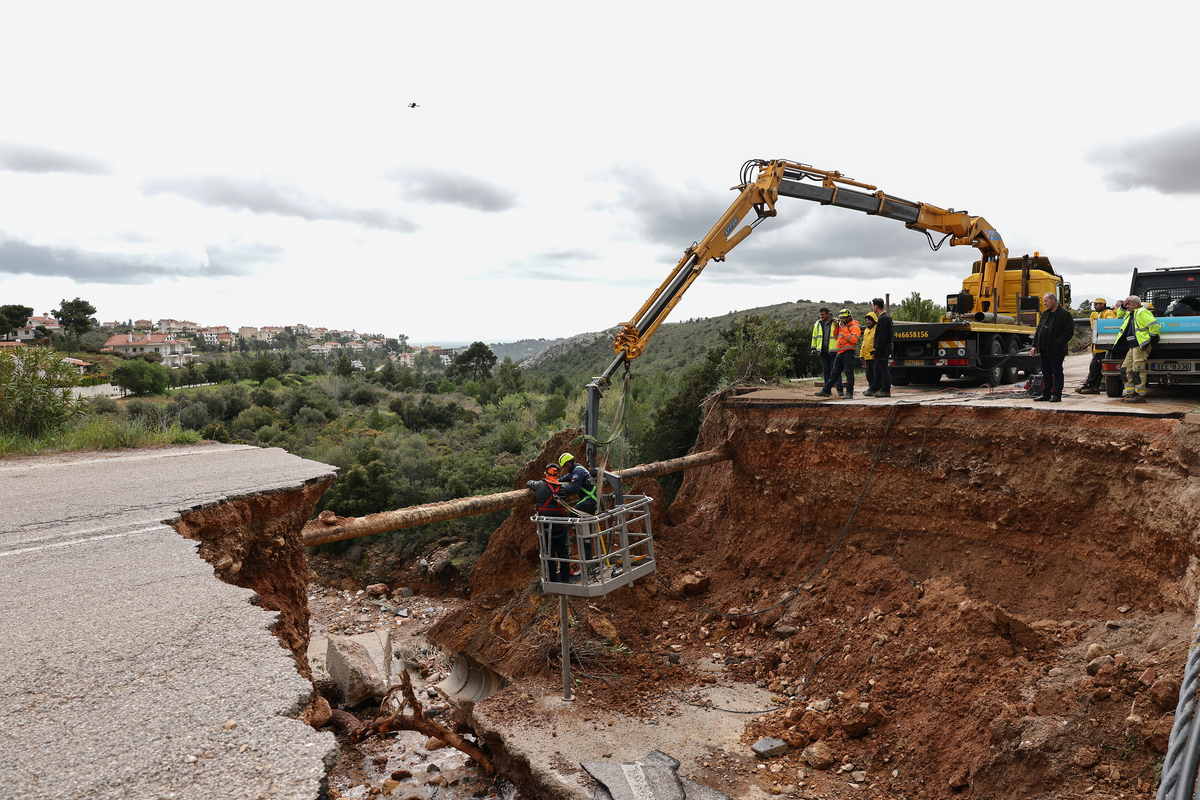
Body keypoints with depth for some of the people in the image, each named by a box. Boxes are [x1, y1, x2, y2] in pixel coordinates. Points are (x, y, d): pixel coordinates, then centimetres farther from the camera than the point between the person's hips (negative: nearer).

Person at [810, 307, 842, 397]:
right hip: (823, 351, 4)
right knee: (826, 371, 8)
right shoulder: (818, 324, 11)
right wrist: (814, 348, 14)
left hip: (833, 351, -4)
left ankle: (839, 389, 0)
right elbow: (815, 337, 20)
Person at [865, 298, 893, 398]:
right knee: (878, 370, 14)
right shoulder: (886, 316, 15)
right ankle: (873, 390, 21)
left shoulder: (883, 318, -18)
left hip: (883, 349, -10)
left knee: (883, 369, -5)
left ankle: (886, 391, 0)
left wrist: (877, 350, -21)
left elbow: (882, 337, -22)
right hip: (885, 348, 10)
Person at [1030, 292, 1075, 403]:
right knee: (1046, 373, 11)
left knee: (1057, 373, -1)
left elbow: (1069, 331, -12)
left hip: (1056, 351, -7)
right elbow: (1038, 330, 18)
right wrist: (1034, 346, 10)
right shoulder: (1045, 314, 17)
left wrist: (1058, 343, -17)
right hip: (1044, 350, 7)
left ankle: (1057, 395, 3)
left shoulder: (1064, 314, -7)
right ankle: (1046, 394, 18)